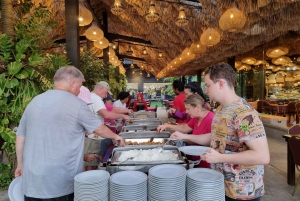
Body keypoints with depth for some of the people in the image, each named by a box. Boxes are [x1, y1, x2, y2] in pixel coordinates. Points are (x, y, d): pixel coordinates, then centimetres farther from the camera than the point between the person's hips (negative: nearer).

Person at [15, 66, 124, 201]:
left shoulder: (34, 102, 4)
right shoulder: (76, 104, -11)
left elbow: (20, 137, 11)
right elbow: (100, 130, 0)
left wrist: (20, 164, 23)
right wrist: (115, 136, 19)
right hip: (63, 183, -5)